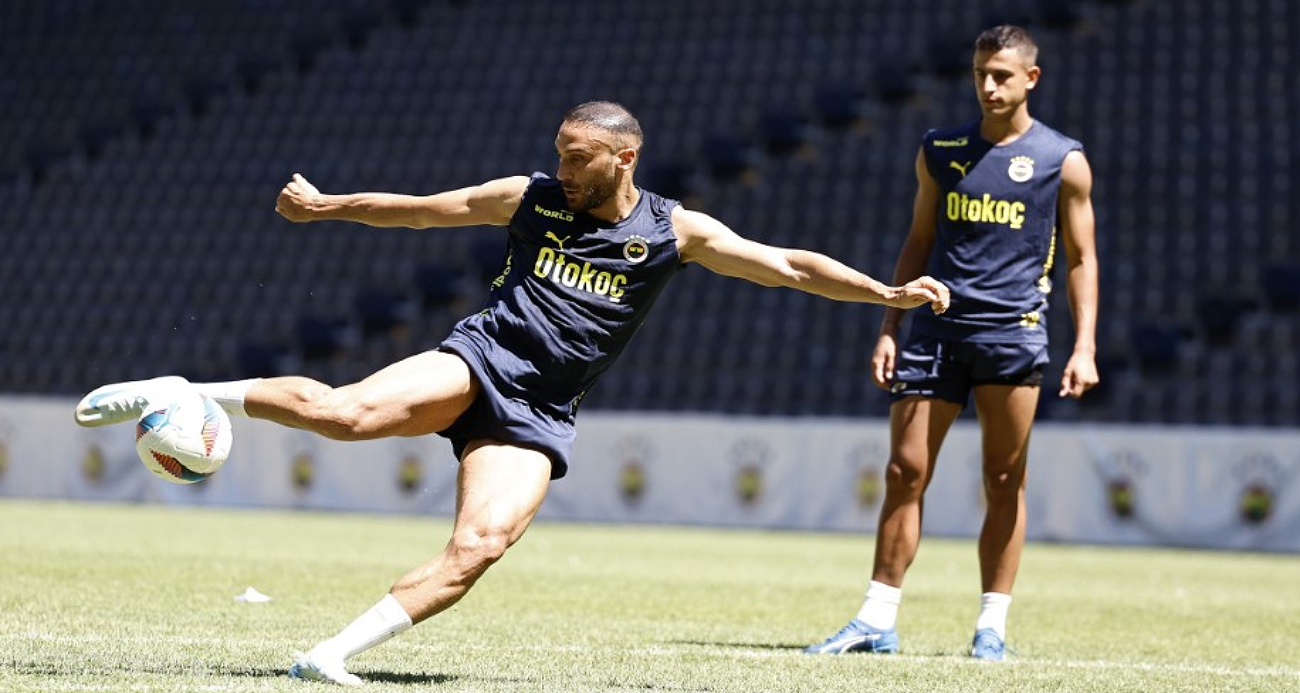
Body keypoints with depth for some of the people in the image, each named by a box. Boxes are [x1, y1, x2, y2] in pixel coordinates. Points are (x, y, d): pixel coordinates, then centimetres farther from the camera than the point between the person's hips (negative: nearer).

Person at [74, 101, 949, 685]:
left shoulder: (675, 231, 3)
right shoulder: (531, 198, 6)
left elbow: (788, 265, 1)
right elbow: (421, 208, 17)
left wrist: (887, 293, -8)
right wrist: (326, 206, 19)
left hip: (538, 416, 1)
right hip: (478, 360, -1)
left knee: (479, 548, -22)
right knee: (348, 411, -30)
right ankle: (179, 394, -18)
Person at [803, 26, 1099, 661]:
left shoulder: (1062, 161, 3)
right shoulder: (940, 151, 12)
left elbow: (1082, 258, 5)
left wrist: (1085, 347, -4)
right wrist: (888, 328, 10)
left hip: (1013, 331, -2)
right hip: (937, 326, 3)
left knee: (1004, 483, 1)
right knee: (904, 472, -1)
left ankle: (992, 626, 8)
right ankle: (876, 621, 3)